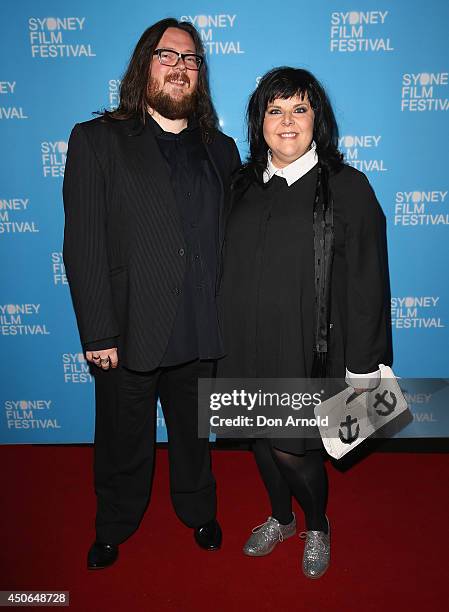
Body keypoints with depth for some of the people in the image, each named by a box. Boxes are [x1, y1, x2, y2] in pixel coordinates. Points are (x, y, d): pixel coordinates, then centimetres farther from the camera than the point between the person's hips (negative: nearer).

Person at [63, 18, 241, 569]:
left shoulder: (220, 149, 8)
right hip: (129, 334, -2)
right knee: (123, 442, 17)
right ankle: (113, 527, 45)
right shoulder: (97, 140, -3)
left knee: (195, 434, 23)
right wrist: (99, 335, -14)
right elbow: (83, 246, -10)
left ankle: (198, 512, 50)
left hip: (201, 334, 3)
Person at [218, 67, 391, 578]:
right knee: (262, 439, 18)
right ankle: (280, 518, 47)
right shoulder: (245, 184, 6)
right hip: (246, 344, 5)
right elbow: (228, 266, 10)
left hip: (306, 349, -4)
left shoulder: (347, 187, -8)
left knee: (292, 448, 4)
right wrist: (225, 340, 11)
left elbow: (366, 283, -9)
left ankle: (317, 526, 38)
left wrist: (362, 365, -9)